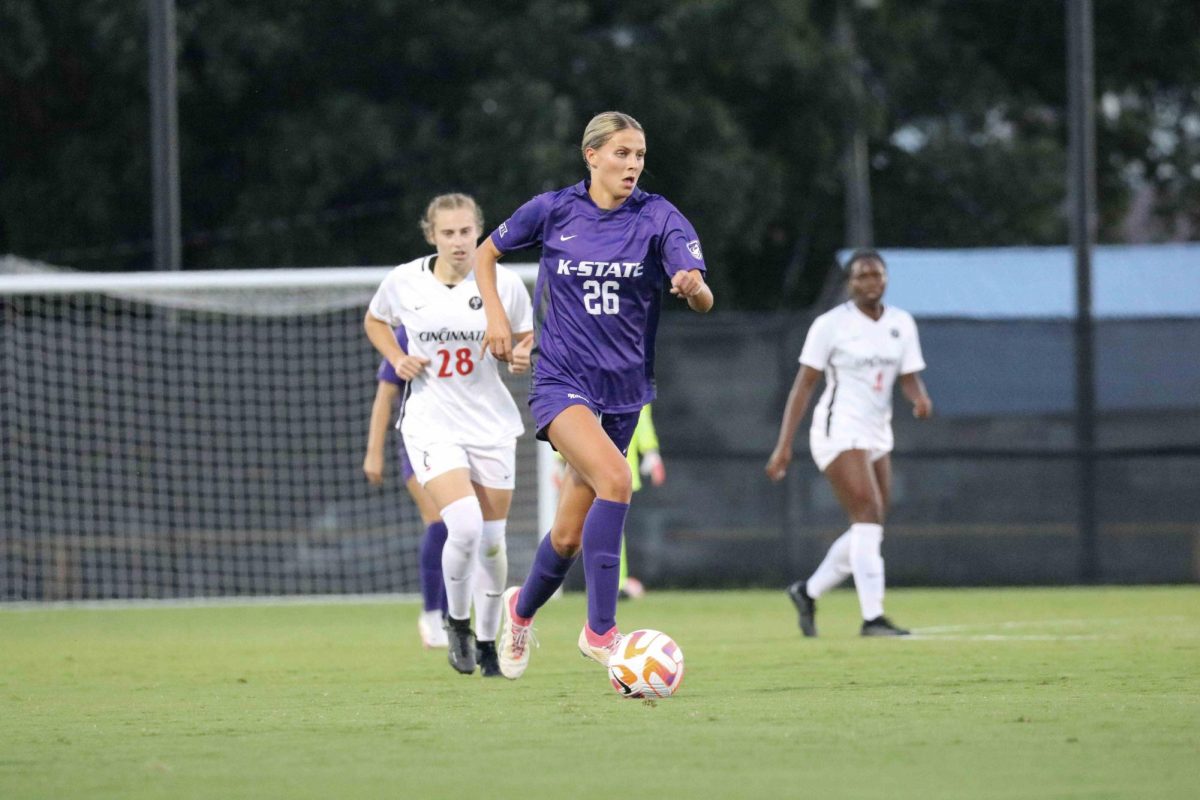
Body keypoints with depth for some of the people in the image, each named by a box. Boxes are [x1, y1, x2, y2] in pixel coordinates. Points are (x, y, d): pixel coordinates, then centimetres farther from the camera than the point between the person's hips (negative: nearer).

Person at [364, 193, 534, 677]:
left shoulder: (504, 284, -5)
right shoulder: (403, 282, -4)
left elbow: (529, 337, 9)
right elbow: (375, 320, 15)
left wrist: (524, 356, -14)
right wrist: (397, 359, -3)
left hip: (491, 424, 2)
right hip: (432, 424, -2)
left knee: (491, 540, 5)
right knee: (464, 527, -21)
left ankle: (487, 642, 25)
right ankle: (456, 622, 4)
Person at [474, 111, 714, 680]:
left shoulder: (657, 218, -4)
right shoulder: (553, 210, -3)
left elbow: (703, 301, -15)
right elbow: (486, 253, 13)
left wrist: (693, 286, -37)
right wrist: (495, 314, -1)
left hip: (623, 391, 3)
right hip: (562, 381, -3)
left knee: (570, 535, 9)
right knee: (615, 479, -30)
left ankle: (522, 610, 41)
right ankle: (600, 629, -24)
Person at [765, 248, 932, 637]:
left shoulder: (901, 323, 8)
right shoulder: (831, 324, -7)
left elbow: (910, 378, 6)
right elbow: (804, 384, -7)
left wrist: (921, 399, -19)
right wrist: (784, 445, -11)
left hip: (877, 436, 7)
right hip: (839, 432, -7)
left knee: (868, 530, 8)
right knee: (869, 519, -17)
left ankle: (807, 592, 26)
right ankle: (872, 617, -19)